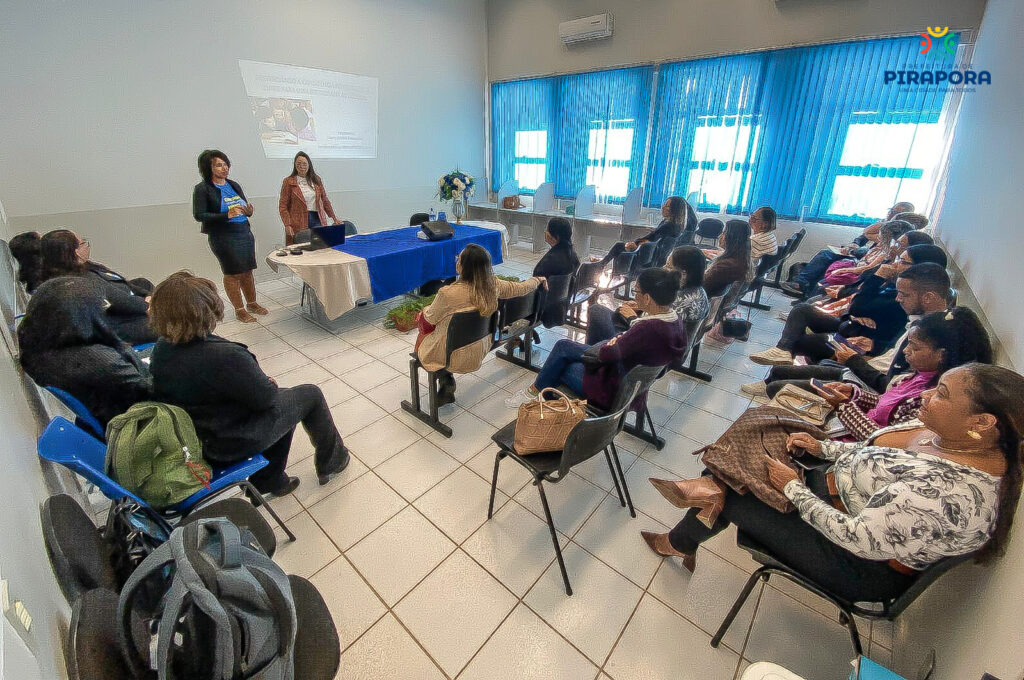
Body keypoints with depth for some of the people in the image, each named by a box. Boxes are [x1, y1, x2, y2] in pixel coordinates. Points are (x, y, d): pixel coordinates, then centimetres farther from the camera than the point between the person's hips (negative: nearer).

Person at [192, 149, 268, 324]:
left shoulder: (234, 185, 10)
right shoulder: (202, 189, -6)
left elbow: (245, 208, 18)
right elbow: (199, 215, -11)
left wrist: (248, 211, -7)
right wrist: (226, 215, -23)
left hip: (245, 232, 5)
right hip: (223, 237, -5)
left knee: (247, 270, 11)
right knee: (232, 273, 2)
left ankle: (252, 303, 25)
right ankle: (239, 310, 12)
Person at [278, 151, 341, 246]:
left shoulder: (316, 179, 12)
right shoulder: (288, 182, 2)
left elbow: (325, 200, 18)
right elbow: (283, 206, -1)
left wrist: (334, 218, 12)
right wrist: (287, 225, -13)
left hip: (317, 219, 3)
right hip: (299, 223, -2)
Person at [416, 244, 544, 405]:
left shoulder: (448, 294, -30)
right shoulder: (493, 285, -16)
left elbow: (430, 319, -12)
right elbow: (521, 288, 2)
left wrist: (425, 310, 12)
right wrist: (538, 279, 24)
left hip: (452, 356, -5)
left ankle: (445, 378, 15)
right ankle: (447, 378, 20)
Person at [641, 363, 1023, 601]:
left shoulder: (950, 494, -35)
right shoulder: (942, 430, -8)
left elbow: (857, 538, -30)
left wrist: (793, 489, -21)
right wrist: (823, 448, -1)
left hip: (860, 566, -8)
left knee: (732, 497, -8)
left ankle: (679, 543, 20)